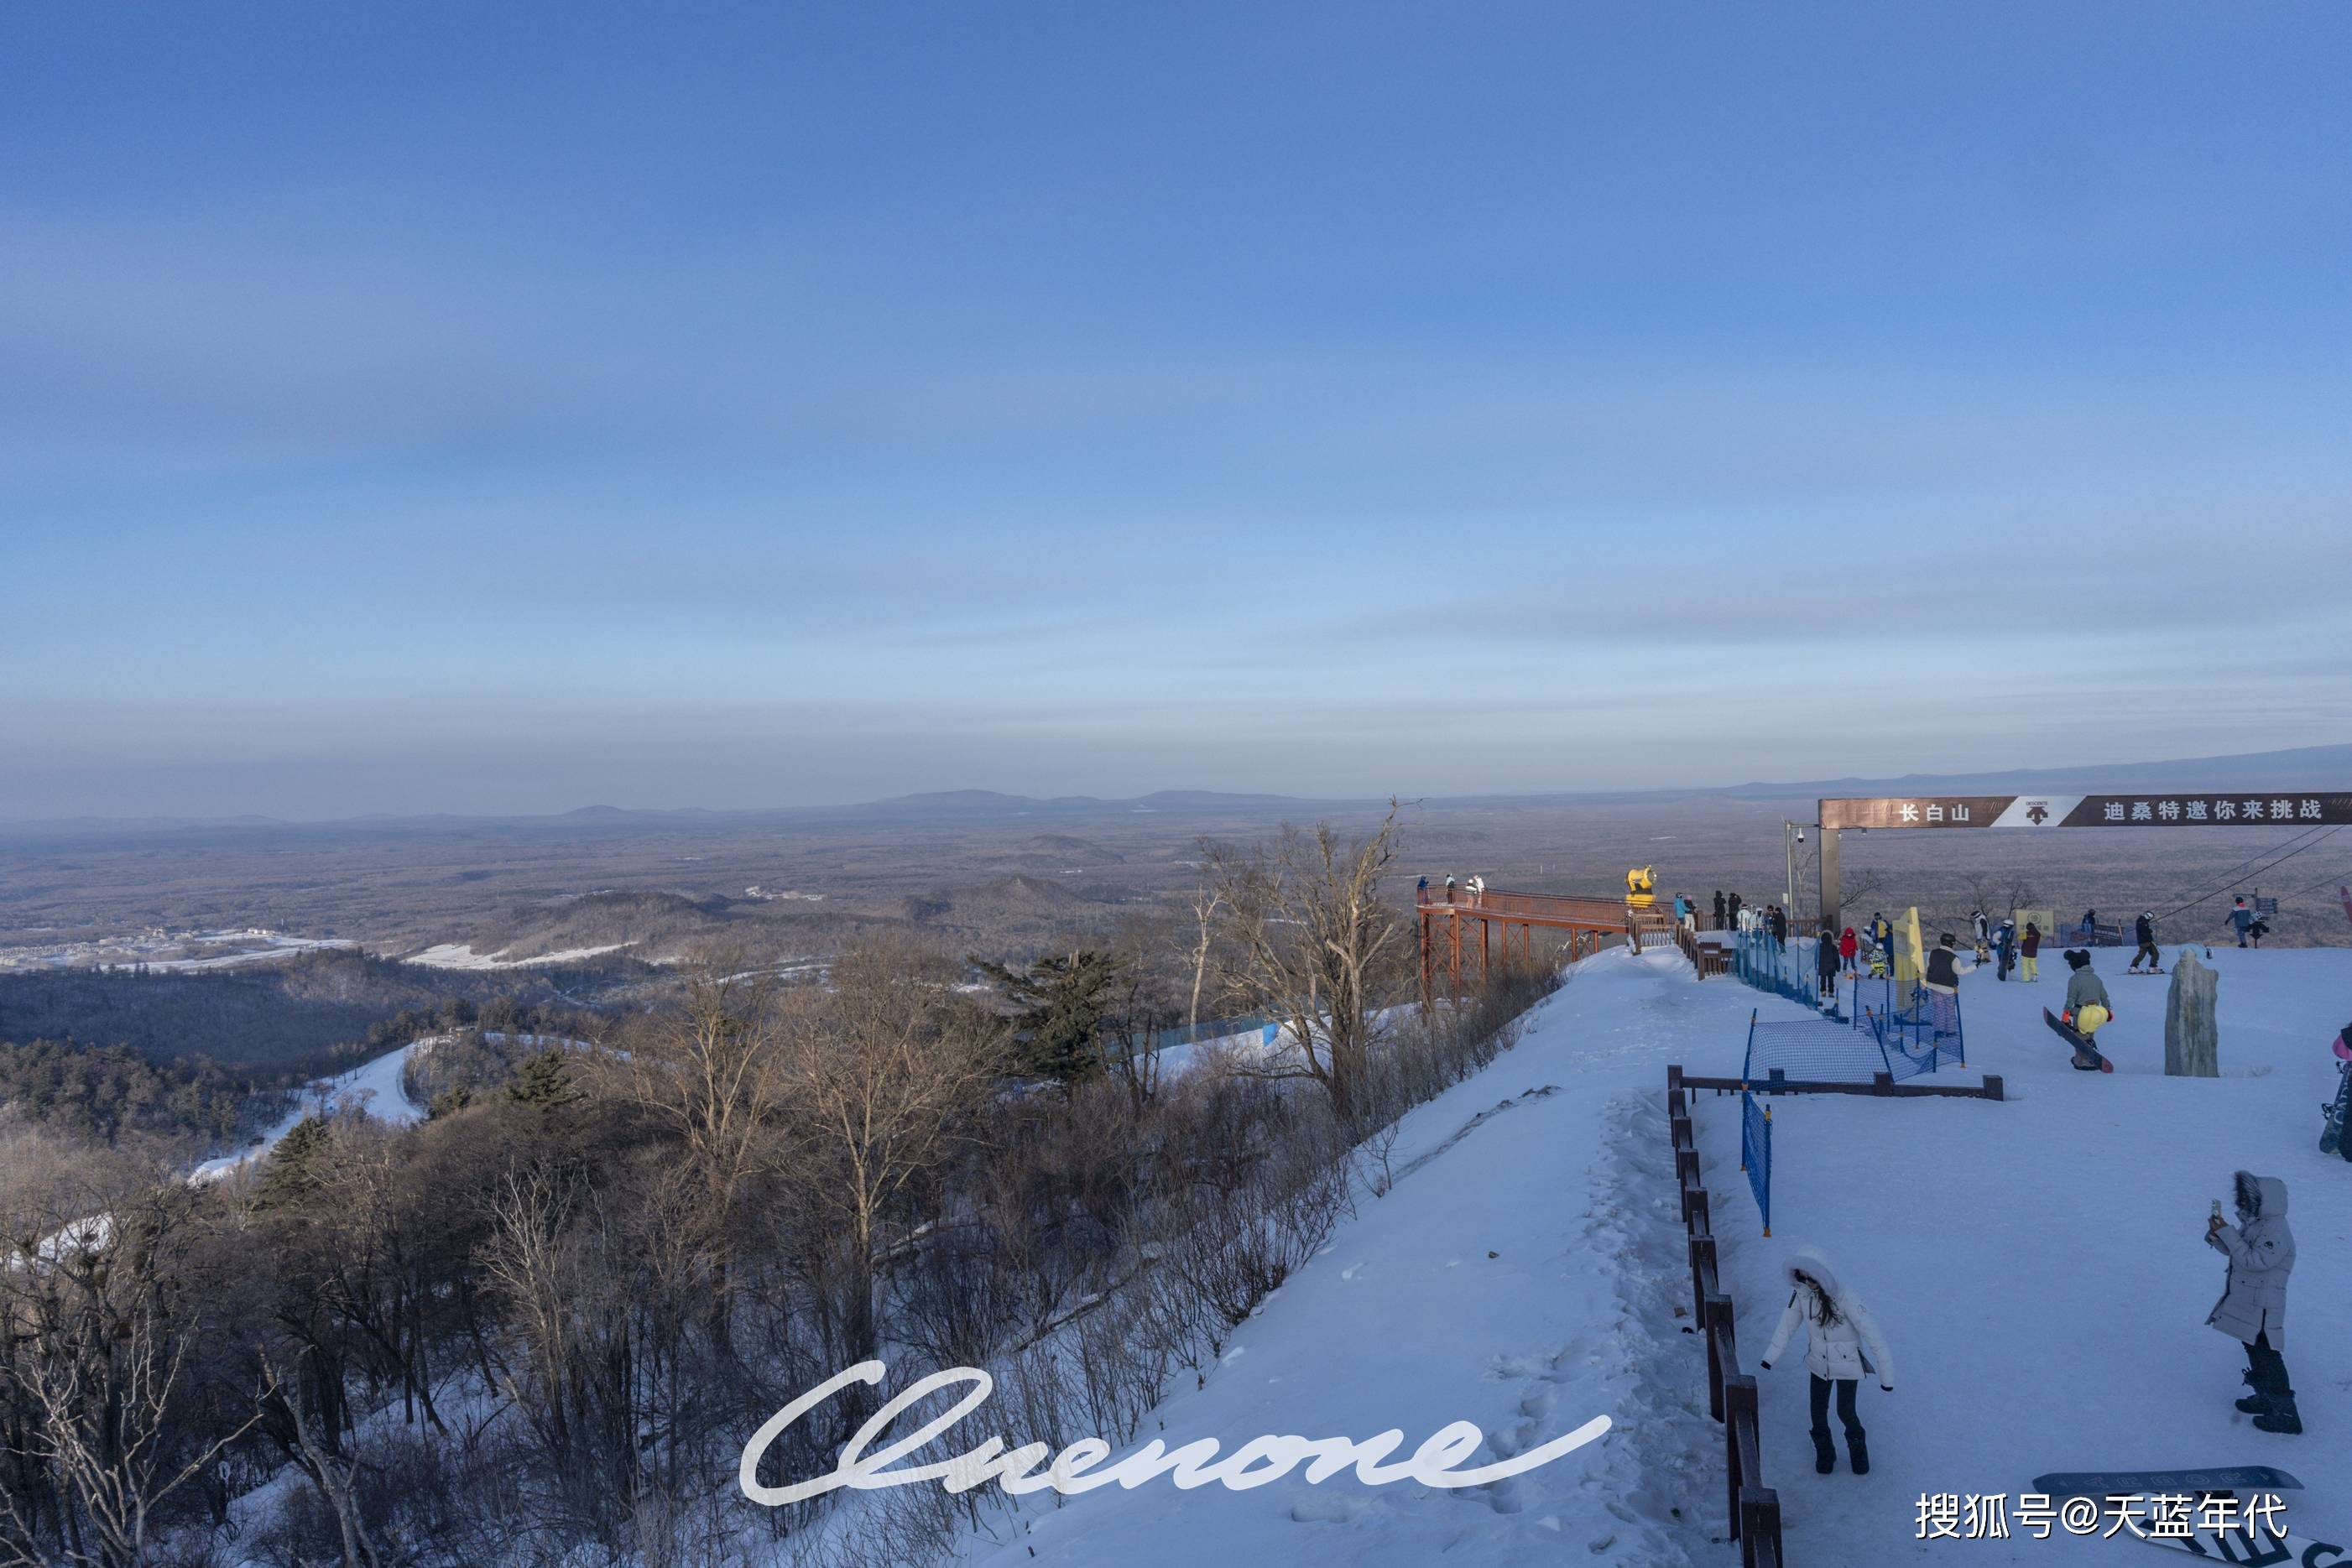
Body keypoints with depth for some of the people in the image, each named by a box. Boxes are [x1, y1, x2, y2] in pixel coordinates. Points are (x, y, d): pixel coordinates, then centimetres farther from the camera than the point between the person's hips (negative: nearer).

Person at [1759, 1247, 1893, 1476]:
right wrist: (1770, 1356, -5)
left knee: (1845, 1412, 4)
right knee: (1818, 1410, 10)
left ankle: (1857, 1445, 36)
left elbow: (1871, 1333, -26)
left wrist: (1886, 1373, -23)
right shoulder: (1800, 1291, -16)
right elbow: (1787, 1324, -4)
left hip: (1847, 1363, -4)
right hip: (1818, 1361, 4)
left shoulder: (1844, 1296, -31)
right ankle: (1823, 1452, 37)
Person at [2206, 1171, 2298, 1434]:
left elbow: (2252, 1260, -28)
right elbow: (2231, 1249, 14)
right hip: (2245, 1303, 10)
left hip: (2263, 1309, -10)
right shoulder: (2254, 1224, 8)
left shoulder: (2276, 1233, -22)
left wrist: (2227, 1233, -27)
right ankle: (2265, 1399, 37)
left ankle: (2285, 1415, 1)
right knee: (2255, 1353, 22)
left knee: (2268, 1360, -5)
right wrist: (2217, 1236, -5)